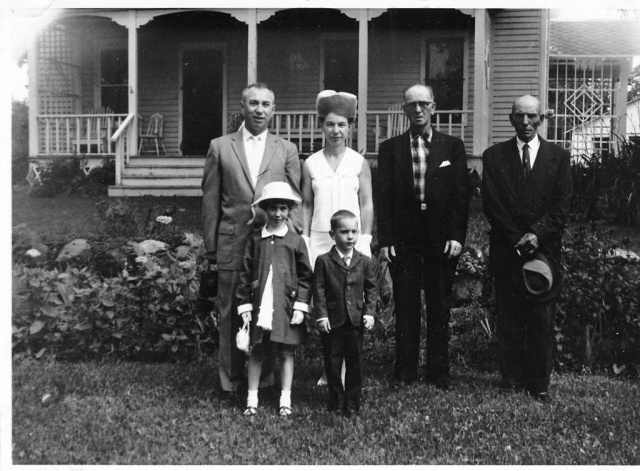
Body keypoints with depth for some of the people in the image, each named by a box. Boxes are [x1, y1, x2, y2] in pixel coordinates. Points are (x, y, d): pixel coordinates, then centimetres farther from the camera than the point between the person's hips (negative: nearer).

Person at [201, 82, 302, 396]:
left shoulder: (286, 150, 9)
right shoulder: (220, 147, 7)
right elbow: (210, 201, 7)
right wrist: (211, 249, 3)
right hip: (232, 247, 0)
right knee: (230, 317, 5)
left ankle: (265, 380, 18)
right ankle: (230, 382, 17)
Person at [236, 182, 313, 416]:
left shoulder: (296, 241, 2)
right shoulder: (254, 239, 3)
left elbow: (305, 276, 2)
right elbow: (245, 274, 4)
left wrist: (300, 306, -4)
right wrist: (244, 305, 0)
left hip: (286, 307, 0)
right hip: (259, 306, 1)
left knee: (286, 353, 6)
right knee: (256, 352, 7)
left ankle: (285, 399, 17)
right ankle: (252, 398, 18)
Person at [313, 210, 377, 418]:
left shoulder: (364, 262, 3)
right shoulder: (323, 261, -4)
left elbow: (371, 289, 7)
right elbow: (319, 290, -5)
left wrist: (369, 312, -3)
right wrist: (321, 316, -11)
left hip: (356, 321, 2)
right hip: (332, 322, -2)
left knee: (355, 363, 8)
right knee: (333, 363, 7)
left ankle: (352, 403, 19)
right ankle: (336, 403, 19)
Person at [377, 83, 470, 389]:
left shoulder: (452, 146, 7)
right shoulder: (390, 149, 7)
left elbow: (461, 195, 3)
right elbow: (384, 197, 3)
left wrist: (457, 236, -6)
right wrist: (384, 240, -4)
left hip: (442, 238, 0)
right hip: (403, 239, 0)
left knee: (440, 308, 5)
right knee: (405, 308, 4)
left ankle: (439, 373, 13)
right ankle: (405, 373, 12)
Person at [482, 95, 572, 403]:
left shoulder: (559, 157, 8)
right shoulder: (494, 156, 7)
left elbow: (562, 205, 2)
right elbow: (491, 204, 0)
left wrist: (537, 234, -12)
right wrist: (517, 239, -9)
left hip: (545, 248, 0)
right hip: (506, 249, 0)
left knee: (542, 320, 0)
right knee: (508, 319, 3)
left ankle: (539, 384, 8)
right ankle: (511, 380, 12)